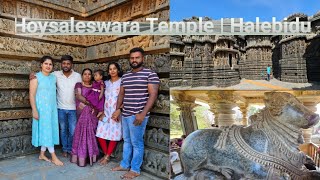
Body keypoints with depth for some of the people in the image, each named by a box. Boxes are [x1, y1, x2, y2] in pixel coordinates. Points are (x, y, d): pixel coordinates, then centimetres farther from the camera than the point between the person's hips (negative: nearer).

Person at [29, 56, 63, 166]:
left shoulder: (54, 77, 9)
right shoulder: (36, 77, -8)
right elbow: (32, 95, -11)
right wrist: (34, 110, -16)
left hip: (52, 108, 6)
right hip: (42, 108, -6)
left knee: (49, 130, 9)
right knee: (46, 130, -2)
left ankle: (42, 154, 22)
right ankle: (53, 156, 4)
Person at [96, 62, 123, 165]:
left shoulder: (122, 82, -4)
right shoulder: (106, 83, 13)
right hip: (106, 112, 5)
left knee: (113, 135, 1)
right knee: (100, 134, 2)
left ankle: (107, 157, 18)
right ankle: (106, 154, 22)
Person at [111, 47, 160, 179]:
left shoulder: (150, 74, -9)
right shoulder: (125, 76, 12)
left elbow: (153, 95, -15)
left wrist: (143, 113, -22)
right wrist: (118, 109, 7)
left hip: (138, 115, -7)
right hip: (125, 114, 7)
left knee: (137, 142, 3)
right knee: (126, 141, 18)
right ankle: (124, 165, 33)